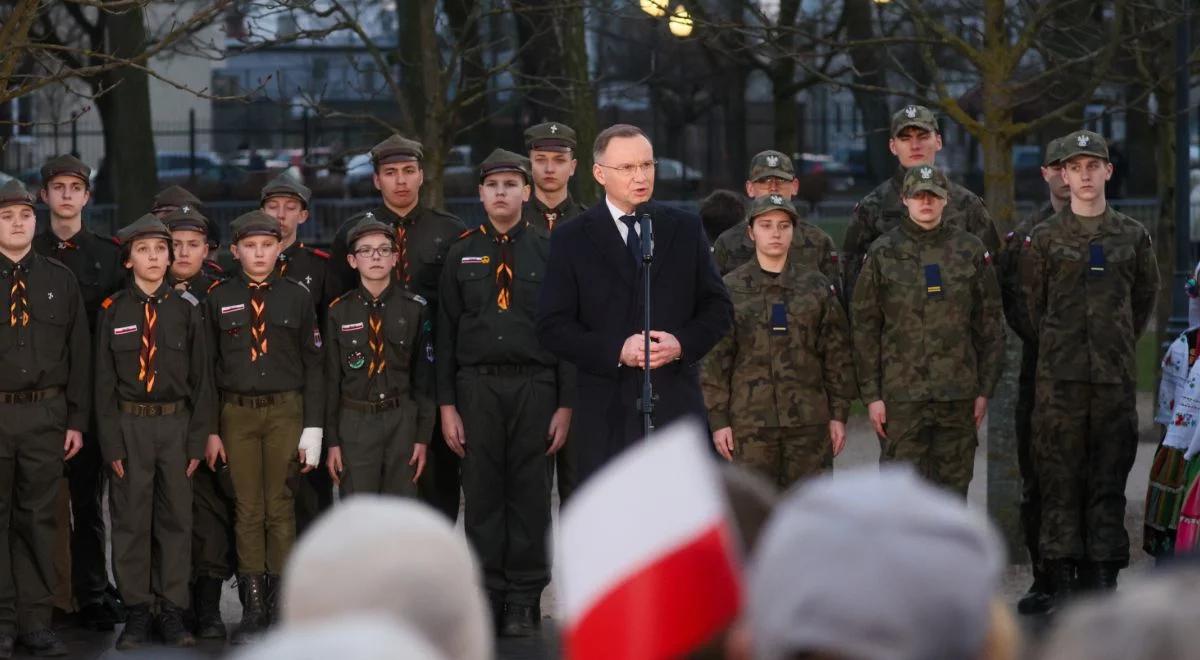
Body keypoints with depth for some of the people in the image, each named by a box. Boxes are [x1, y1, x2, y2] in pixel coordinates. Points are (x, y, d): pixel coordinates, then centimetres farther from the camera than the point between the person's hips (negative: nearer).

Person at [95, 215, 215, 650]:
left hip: (176, 422, 1)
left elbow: (202, 378, 5)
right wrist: (111, 442, -6)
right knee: (131, 519, 2)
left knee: (176, 518, 4)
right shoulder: (113, 312, 1)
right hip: (129, 424, -1)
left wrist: (198, 438, -2)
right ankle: (137, 611, 10)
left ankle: (172, 611, 11)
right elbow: (104, 381, 1)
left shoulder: (186, 310, 4)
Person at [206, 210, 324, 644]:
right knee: (247, 510, 3)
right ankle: (253, 608, 7)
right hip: (237, 413, 1)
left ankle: (281, 604, 7)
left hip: (285, 411, -1)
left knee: (280, 508, 1)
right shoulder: (219, 299, 4)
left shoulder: (297, 297, 3)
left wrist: (313, 429, -2)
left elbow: (314, 365, 4)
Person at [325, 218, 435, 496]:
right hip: (354, 422, 0)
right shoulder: (339, 312, 2)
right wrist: (331, 440, 1)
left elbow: (425, 376, 4)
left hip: (402, 421, 0)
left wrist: (423, 436, 0)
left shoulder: (415, 309, 3)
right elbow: (331, 379, 4)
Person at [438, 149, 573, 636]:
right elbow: (445, 334, 8)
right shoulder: (462, 255, 8)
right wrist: (446, 405, 1)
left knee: (531, 494, 1)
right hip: (477, 386, 1)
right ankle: (487, 594, 8)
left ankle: (524, 603, 6)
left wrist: (566, 404, -4)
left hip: (535, 385, -1)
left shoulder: (550, 251, 4)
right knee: (481, 494, 2)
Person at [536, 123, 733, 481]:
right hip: (607, 409, -2)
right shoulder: (572, 239, 3)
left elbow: (718, 307, 11)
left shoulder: (686, 229, 10)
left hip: (677, 403, 2)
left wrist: (682, 343, -9)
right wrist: (616, 351, -15)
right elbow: (553, 327, -1)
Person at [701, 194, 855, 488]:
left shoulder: (817, 287, 8)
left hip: (810, 420, 1)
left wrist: (839, 414, 4)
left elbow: (837, 354, 9)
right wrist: (718, 419, -3)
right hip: (750, 419, -1)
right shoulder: (731, 288, 3)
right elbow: (715, 358, 2)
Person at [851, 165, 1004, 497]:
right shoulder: (883, 254, 3)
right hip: (901, 394, -2)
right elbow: (864, 327, 3)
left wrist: (985, 390, 5)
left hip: (958, 394, 2)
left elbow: (991, 326, 10)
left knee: (953, 487, 5)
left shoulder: (971, 251, 7)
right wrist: (872, 395, -3)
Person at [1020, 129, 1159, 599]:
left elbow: (1145, 297, 19)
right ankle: (1063, 579, 0)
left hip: (1116, 378, 1)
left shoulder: (1133, 237, 9)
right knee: (1060, 478, -3)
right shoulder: (1043, 239, 4)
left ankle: (1104, 577, 6)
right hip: (1060, 379, -1)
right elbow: (1033, 306, 10)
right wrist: (1060, 349, 10)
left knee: (1110, 480, 2)